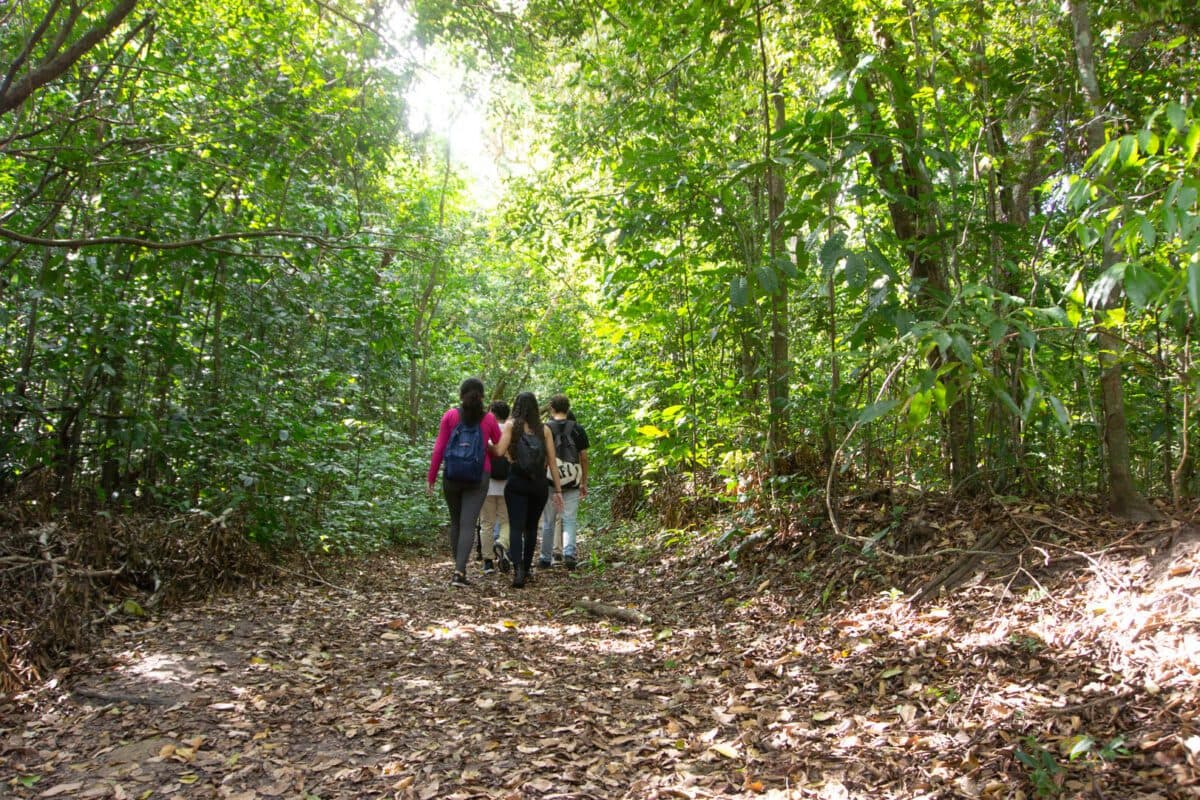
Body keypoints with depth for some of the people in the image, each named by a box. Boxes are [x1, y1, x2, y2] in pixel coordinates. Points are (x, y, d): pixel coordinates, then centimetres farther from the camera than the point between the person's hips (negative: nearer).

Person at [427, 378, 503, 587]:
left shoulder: (450, 415, 0)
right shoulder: (489, 419, 1)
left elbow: (439, 448, -2)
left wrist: (431, 477, 2)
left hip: (452, 476, 1)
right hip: (479, 477, -1)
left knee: (455, 522, 15)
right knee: (468, 524, -4)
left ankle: (459, 569, 19)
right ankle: (459, 572, -17)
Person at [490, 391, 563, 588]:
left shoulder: (512, 425, -1)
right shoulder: (544, 429, 5)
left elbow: (499, 451, -13)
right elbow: (552, 461, 3)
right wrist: (558, 490, 6)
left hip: (517, 483, -2)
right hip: (539, 484, 2)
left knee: (516, 527, -5)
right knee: (531, 527, 18)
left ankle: (518, 568, -24)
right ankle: (526, 569, 27)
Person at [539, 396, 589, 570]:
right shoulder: (578, 429, 2)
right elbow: (584, 458, 3)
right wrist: (584, 483, 12)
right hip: (572, 482, 0)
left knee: (549, 521, 10)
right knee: (570, 520, 3)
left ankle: (546, 558, 18)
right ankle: (569, 553, -16)